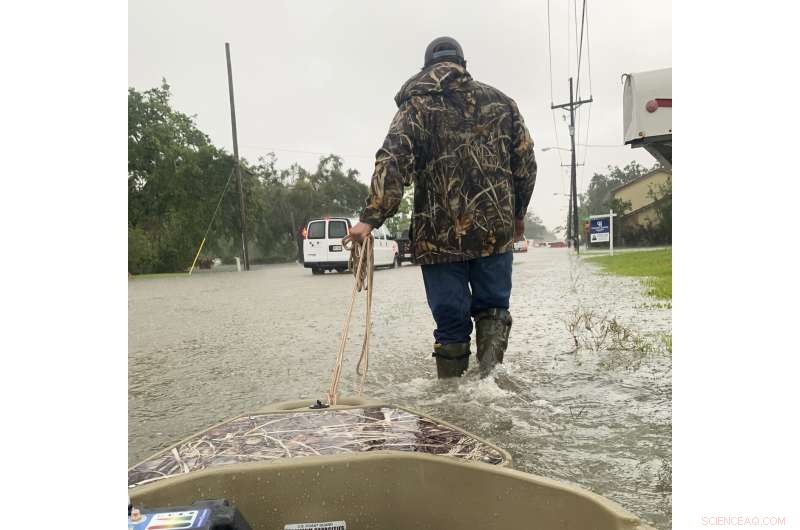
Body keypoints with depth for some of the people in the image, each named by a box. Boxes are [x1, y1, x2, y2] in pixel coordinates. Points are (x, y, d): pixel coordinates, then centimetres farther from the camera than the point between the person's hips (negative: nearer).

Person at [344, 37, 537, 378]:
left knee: (450, 319, 9)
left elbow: (393, 164, -15)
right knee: (492, 305, 17)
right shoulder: (501, 102, 11)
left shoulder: (417, 105, 0)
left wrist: (371, 218, -18)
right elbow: (526, 163, 11)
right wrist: (517, 213, 23)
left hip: (441, 235, -2)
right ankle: (490, 366, -6)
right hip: (496, 230, 2)